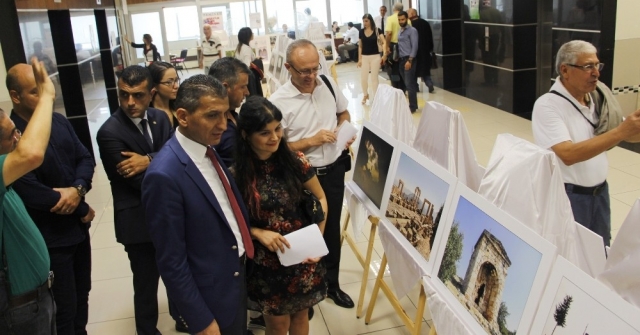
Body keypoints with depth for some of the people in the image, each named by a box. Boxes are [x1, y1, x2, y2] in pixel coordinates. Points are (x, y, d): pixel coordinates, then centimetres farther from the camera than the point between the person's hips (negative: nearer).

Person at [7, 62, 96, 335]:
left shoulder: (59, 121, 2)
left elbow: (85, 159, 4)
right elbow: (30, 193, -25)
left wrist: (77, 190, -17)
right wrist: (81, 209, -14)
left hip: (78, 227, 7)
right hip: (49, 238, -7)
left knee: (82, 295, 23)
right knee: (64, 308, 9)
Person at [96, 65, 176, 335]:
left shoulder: (160, 118, 0)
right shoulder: (109, 132, -20)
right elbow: (141, 182, -21)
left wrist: (149, 160, -26)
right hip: (139, 220, -6)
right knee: (146, 284, 11)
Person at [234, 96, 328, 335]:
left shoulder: (295, 161, -11)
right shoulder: (237, 174, -14)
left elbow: (320, 198, 3)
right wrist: (258, 232, -18)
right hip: (266, 262, -1)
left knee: (300, 315, 20)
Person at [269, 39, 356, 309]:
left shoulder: (328, 83, -3)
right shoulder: (278, 102, -18)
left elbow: (343, 112, 15)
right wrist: (311, 141, -23)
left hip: (334, 169, 5)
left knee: (332, 229, 19)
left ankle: (331, 284, 40)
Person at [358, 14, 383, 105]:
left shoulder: (376, 30, -6)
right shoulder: (361, 32, 3)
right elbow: (360, 46, 8)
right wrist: (359, 59, 3)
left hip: (375, 56, -3)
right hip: (364, 57, 3)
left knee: (374, 77, 3)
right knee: (363, 78, 2)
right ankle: (365, 95, 26)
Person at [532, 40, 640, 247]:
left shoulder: (596, 97, 2)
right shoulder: (547, 105, -18)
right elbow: (568, 154, -29)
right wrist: (621, 132, -32)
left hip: (600, 192, 7)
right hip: (567, 196, -6)